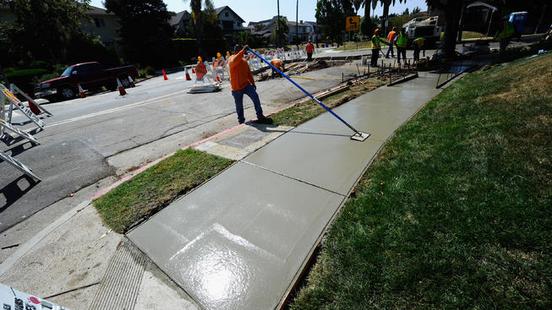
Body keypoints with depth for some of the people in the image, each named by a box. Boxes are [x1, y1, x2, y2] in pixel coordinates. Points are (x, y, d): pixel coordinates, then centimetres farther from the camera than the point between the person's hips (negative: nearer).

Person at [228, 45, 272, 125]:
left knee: (256, 98, -12)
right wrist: (243, 50, -37)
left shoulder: (244, 61, 12)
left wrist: (252, 83, 16)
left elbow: (249, 73, 18)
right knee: (239, 105, 4)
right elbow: (234, 60, -34)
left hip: (246, 84, 5)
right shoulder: (231, 59, -8)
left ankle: (260, 116, -6)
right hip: (236, 87, -4)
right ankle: (241, 120, 23)